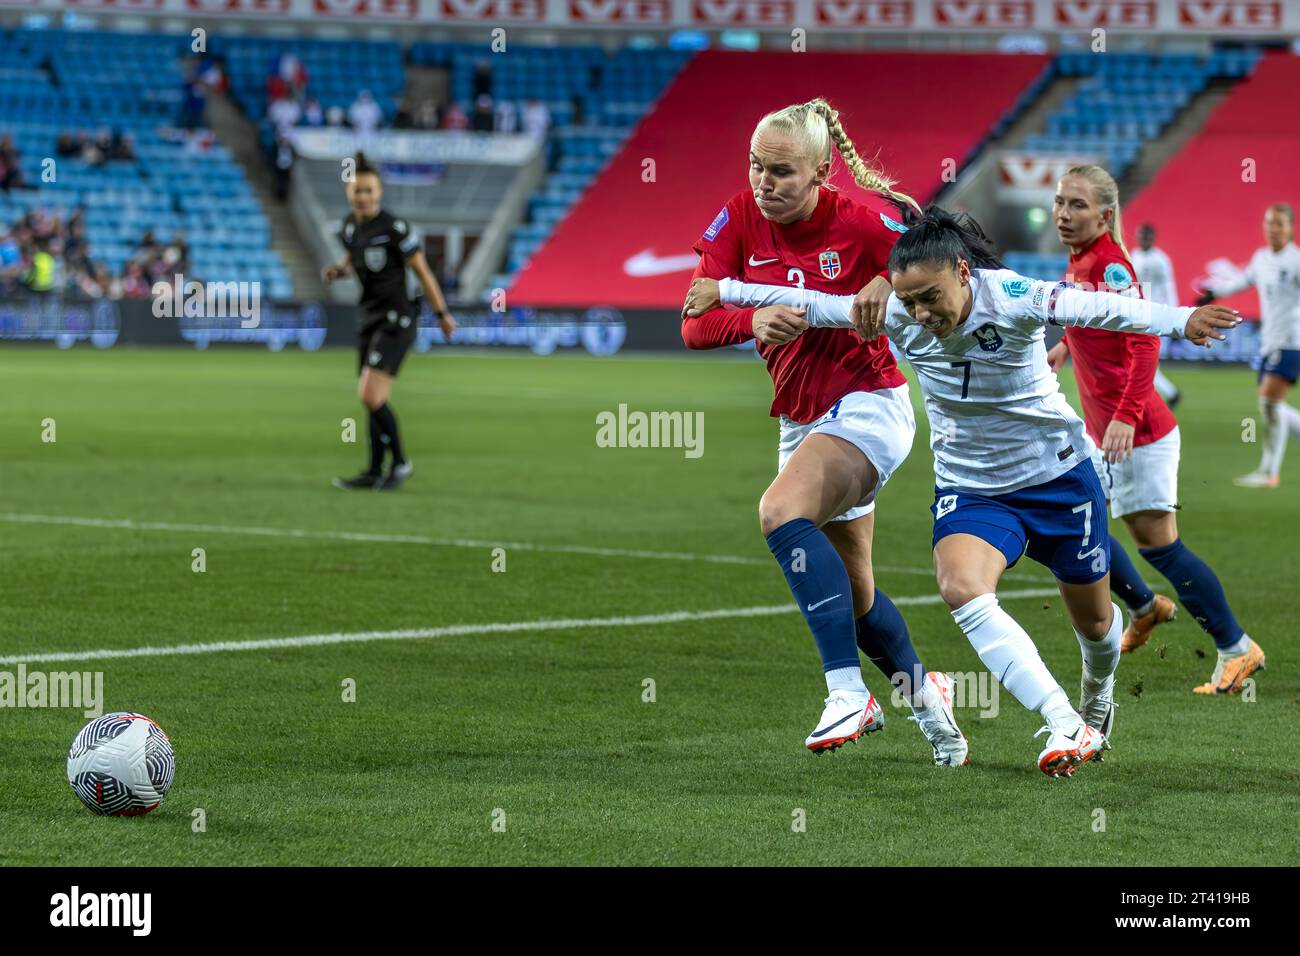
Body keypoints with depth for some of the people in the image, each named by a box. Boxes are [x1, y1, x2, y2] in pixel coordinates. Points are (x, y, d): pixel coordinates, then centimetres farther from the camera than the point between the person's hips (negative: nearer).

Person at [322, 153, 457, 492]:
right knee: (374, 401, 12)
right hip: (370, 317, 8)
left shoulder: (395, 228, -16)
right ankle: (375, 472, 21)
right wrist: (337, 270, 1)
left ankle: (400, 463, 1)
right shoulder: (350, 226, 5)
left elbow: (423, 272, -9)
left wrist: (442, 314, -5)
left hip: (397, 320, -7)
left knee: (370, 396, -16)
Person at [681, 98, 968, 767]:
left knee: (782, 511, -33)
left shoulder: (861, 219, -17)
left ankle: (848, 689, -35)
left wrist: (890, 283, -30)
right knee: (850, 591, 17)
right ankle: (919, 689, 43)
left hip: (866, 404, -7)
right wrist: (752, 321, -32)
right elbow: (695, 324, -11)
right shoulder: (740, 219, -5)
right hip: (802, 419, 7)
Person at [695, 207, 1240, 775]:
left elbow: (1090, 307, -41)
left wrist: (1178, 321, -55)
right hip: (968, 488, 2)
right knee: (961, 588, -30)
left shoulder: (1011, 298, -26)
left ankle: (1098, 697, 52)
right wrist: (725, 290, 4)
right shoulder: (896, 316, -14)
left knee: (1094, 621, 15)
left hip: (1058, 474, -2)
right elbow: (810, 304, -1)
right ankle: (1065, 725, -34)